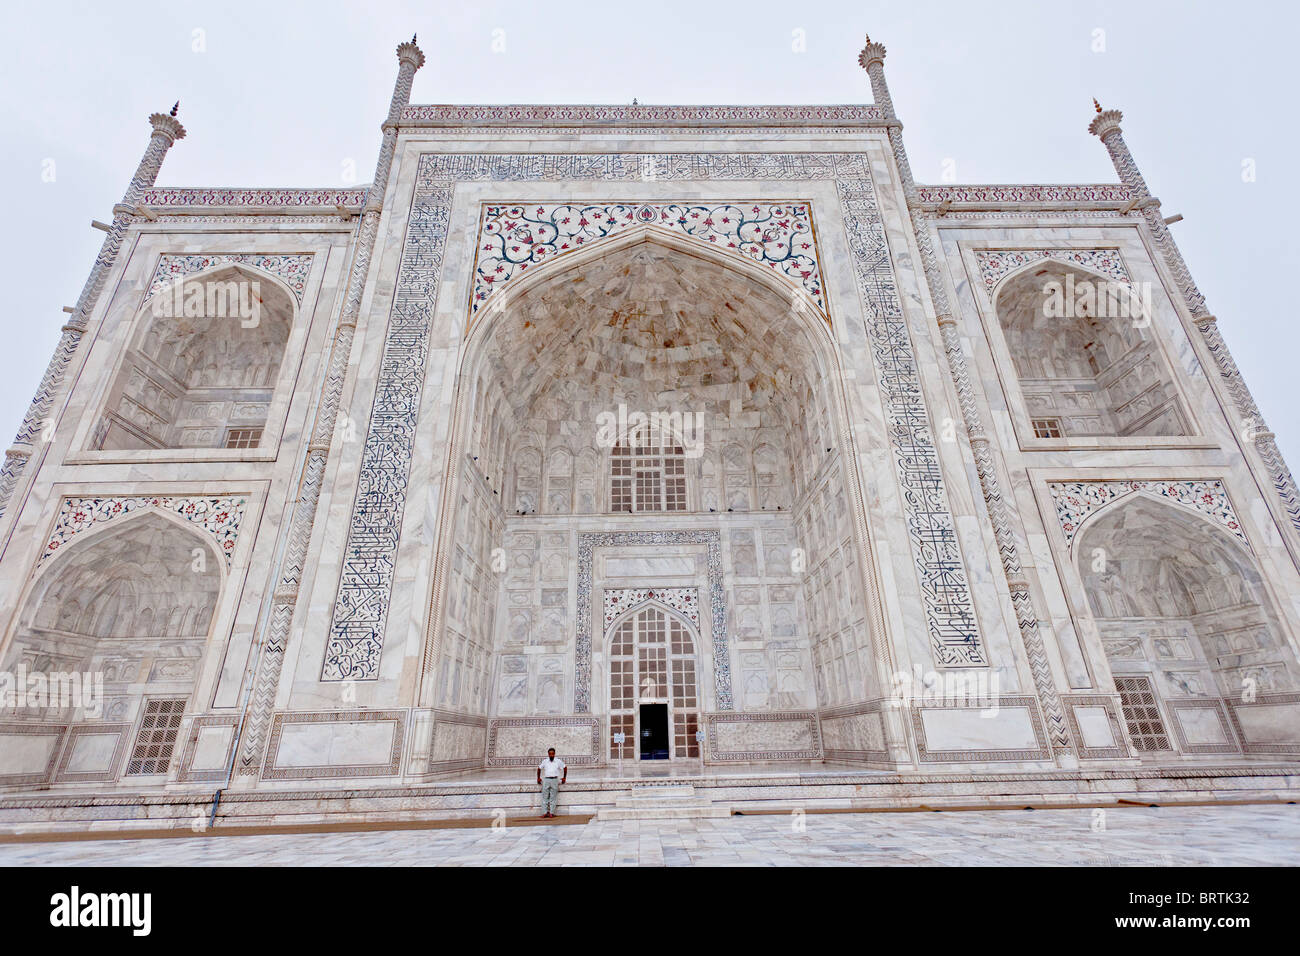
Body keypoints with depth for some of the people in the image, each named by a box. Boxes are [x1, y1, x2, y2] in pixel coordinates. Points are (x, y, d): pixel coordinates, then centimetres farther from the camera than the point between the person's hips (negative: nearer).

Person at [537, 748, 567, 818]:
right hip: (546, 780, 1)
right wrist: (538, 778, 19)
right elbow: (539, 768, 21)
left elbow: (565, 767, 15)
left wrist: (564, 778, 14)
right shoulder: (545, 761, 7)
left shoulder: (558, 761, 4)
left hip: (554, 780, -1)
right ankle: (545, 812, 0)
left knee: (553, 798, -2)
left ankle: (551, 812, 0)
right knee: (545, 797, -3)